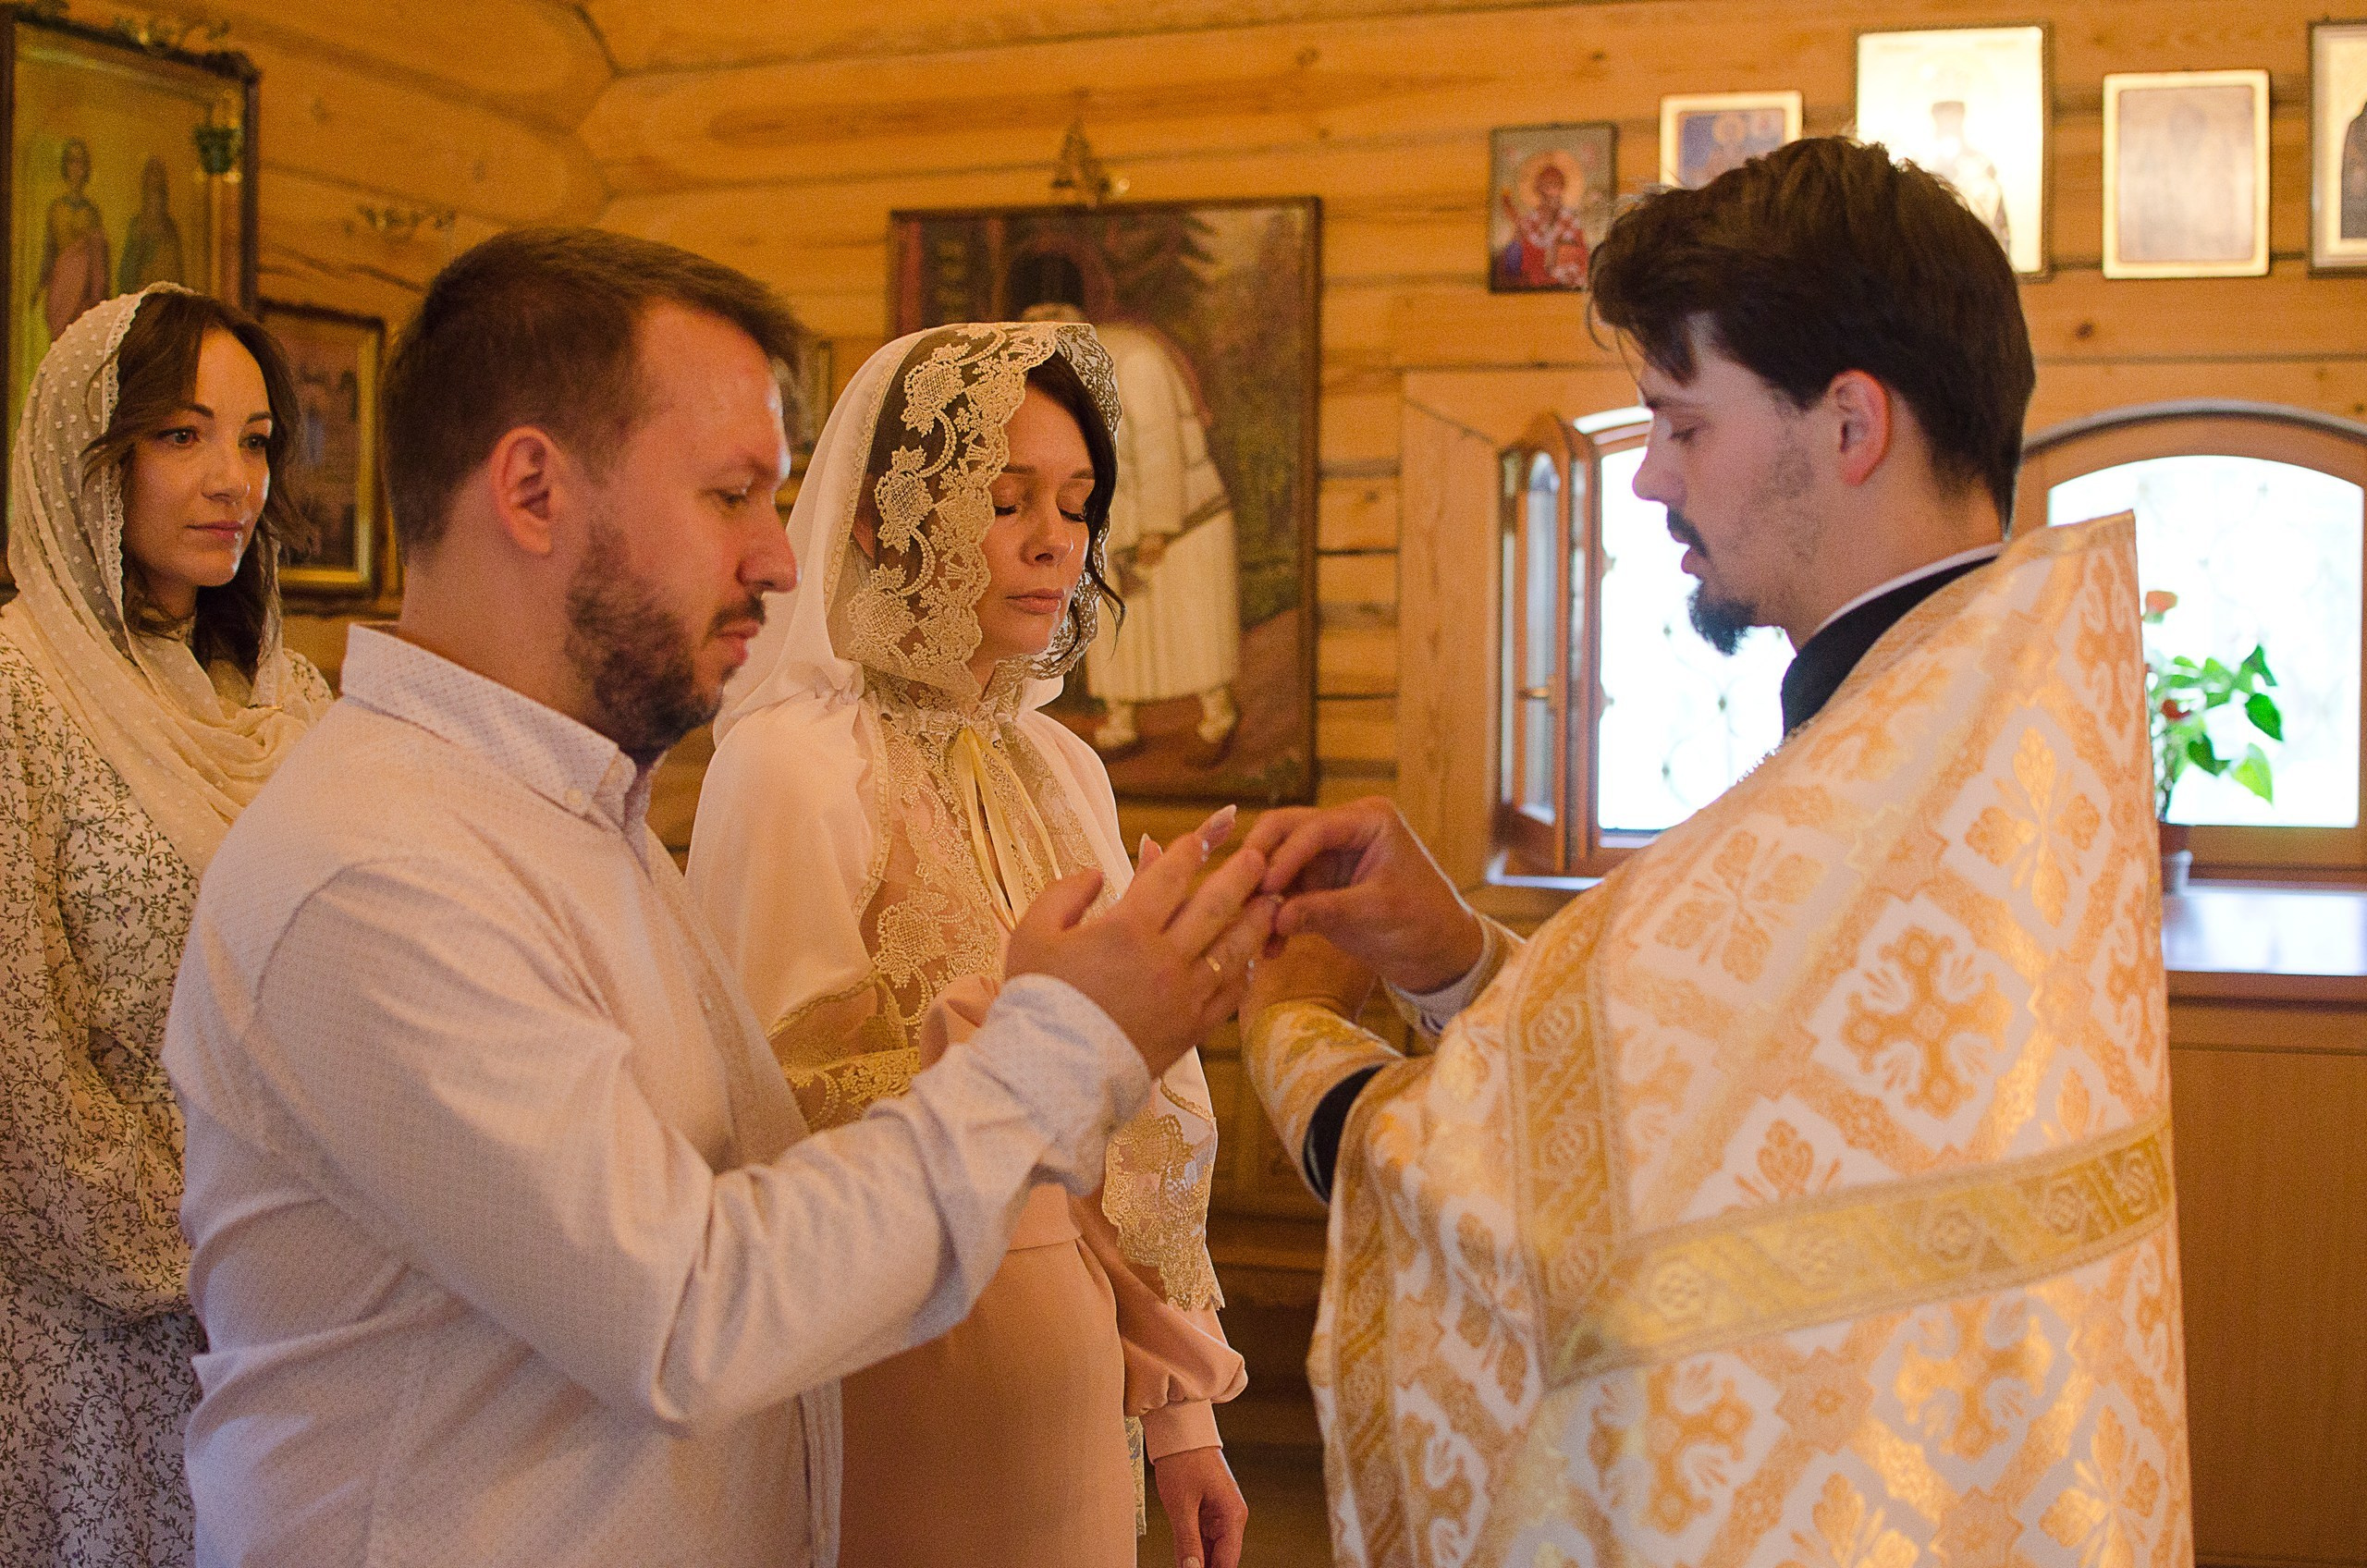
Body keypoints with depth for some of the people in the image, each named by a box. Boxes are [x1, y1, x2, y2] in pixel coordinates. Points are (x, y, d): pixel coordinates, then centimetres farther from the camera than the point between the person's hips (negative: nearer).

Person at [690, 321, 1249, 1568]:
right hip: (896, 1363, -6)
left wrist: (1178, 1413, 10)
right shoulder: (790, 763, -12)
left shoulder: (1060, 768, 8)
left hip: (1078, 1364, 6)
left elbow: (1142, 1119, 10)